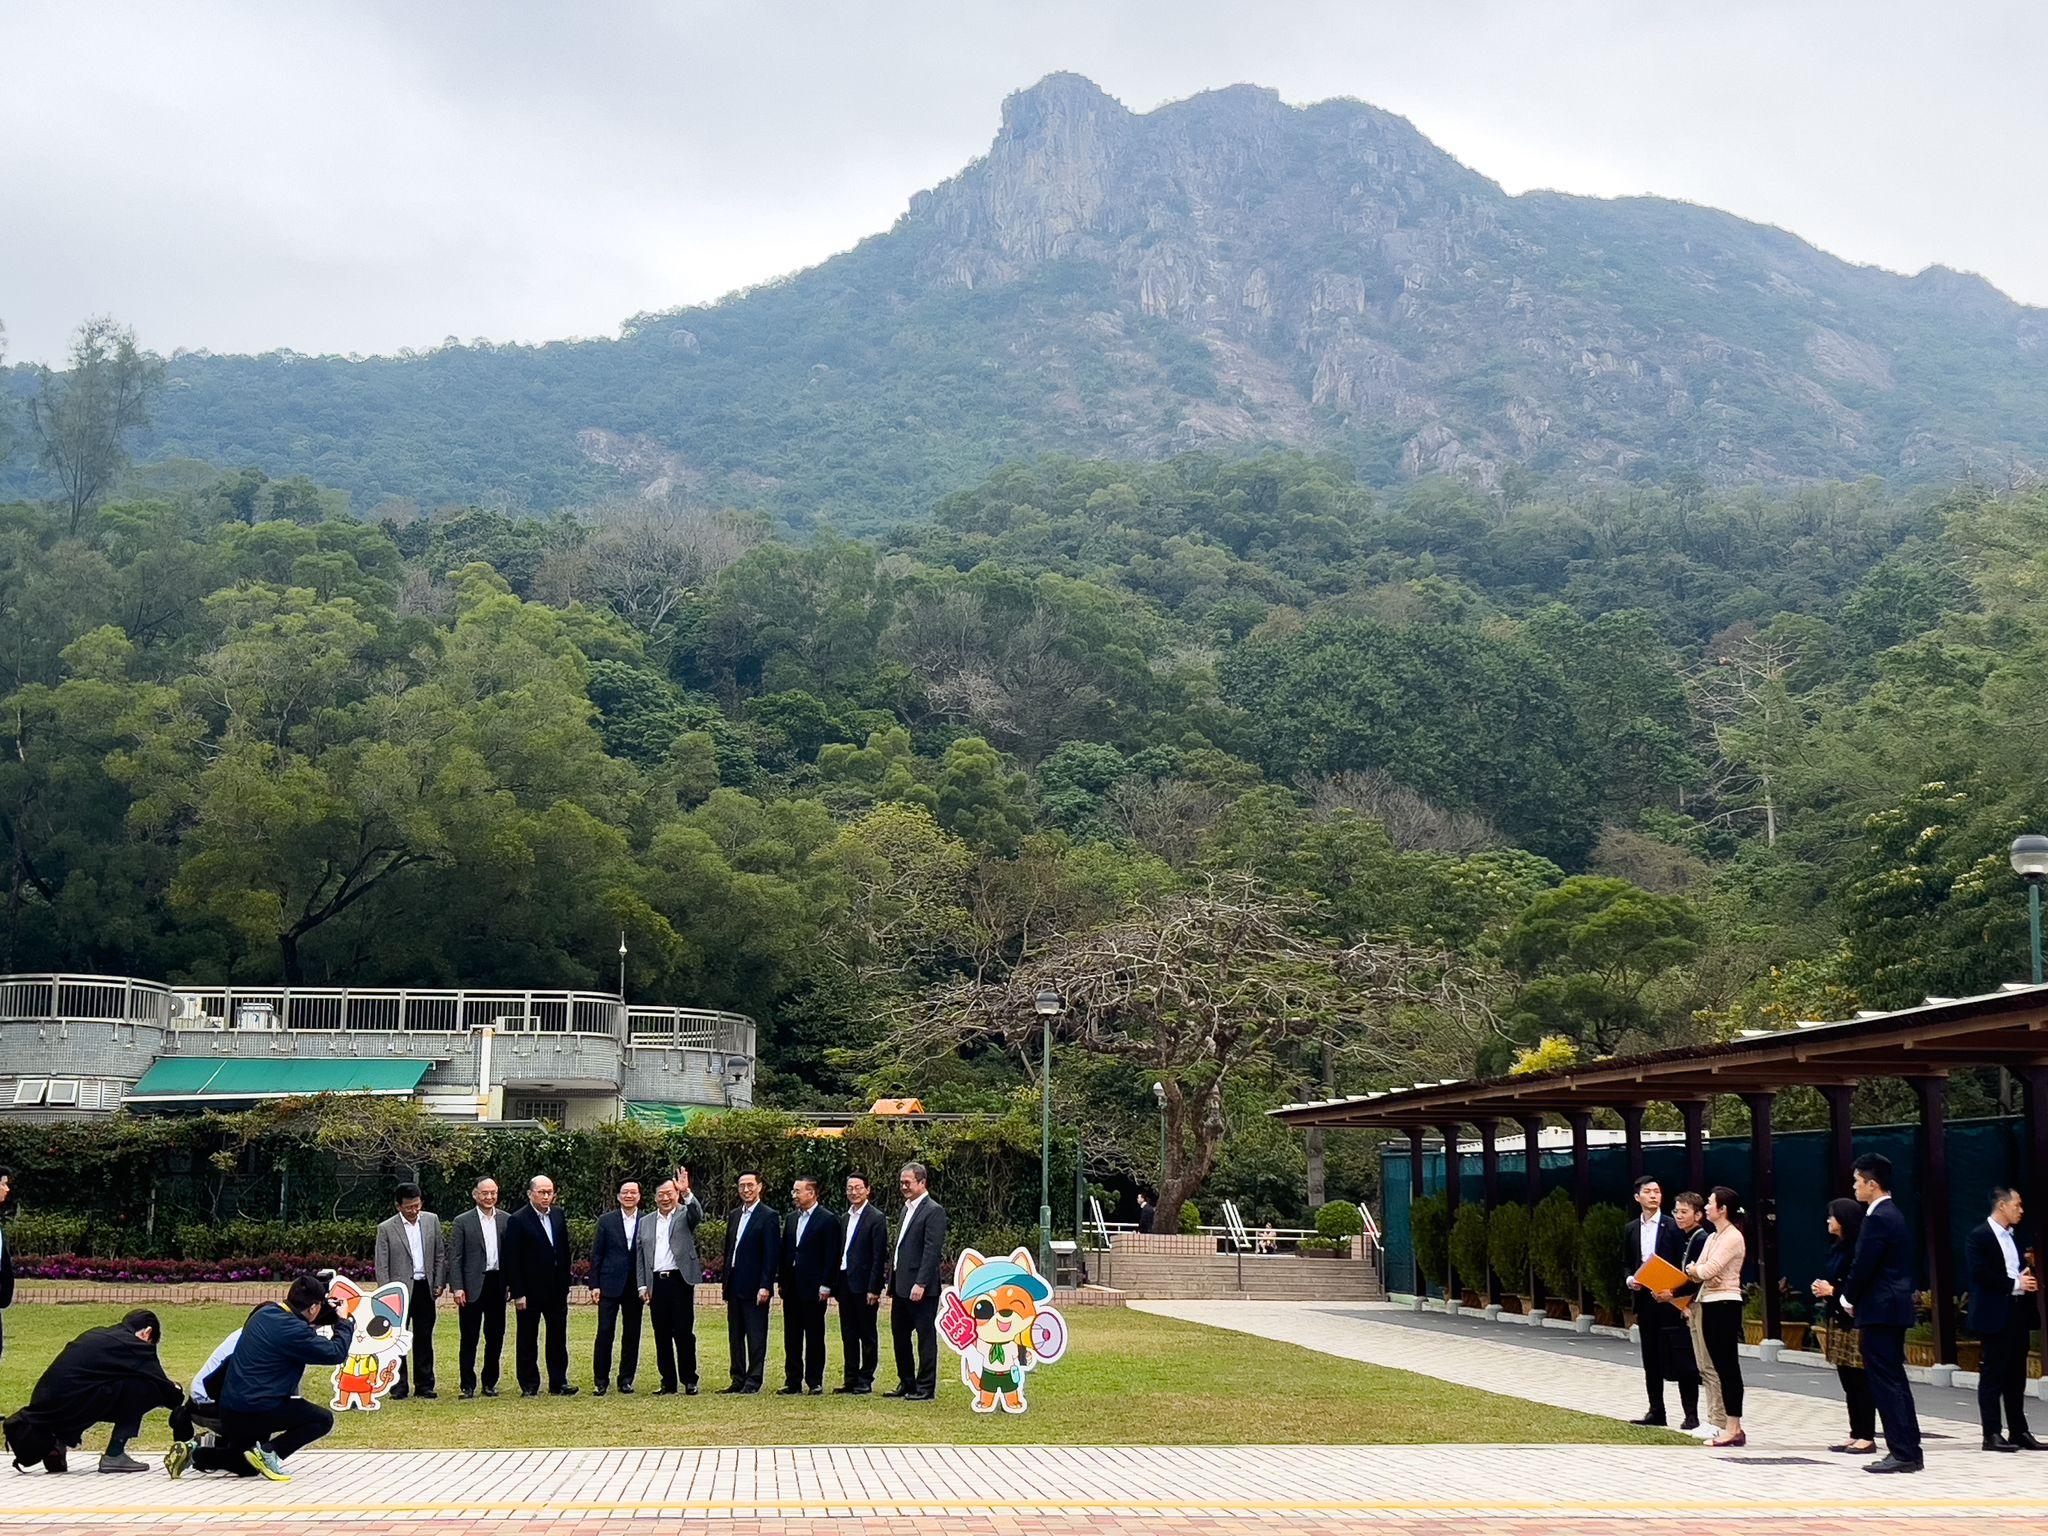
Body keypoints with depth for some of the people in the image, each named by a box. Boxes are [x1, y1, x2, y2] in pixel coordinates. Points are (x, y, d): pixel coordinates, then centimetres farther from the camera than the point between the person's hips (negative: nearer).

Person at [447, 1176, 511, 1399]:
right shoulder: (462, 1222, 1)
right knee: (469, 1339, 2)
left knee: (495, 1337, 8)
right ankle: (468, 1386, 9)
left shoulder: (506, 1220, 8)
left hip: (497, 1285, 3)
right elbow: (454, 1257, -2)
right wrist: (458, 1288, -9)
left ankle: (490, 1383, 19)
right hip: (472, 1287, -3)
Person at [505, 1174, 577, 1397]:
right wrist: (518, 1293, -14)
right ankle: (529, 1385, 12)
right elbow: (512, 1260, -11)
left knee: (558, 1337, 7)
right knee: (527, 1339, 5)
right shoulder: (519, 1221, -10)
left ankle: (558, 1383, 14)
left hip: (556, 1289, 5)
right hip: (530, 1291, -5)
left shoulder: (558, 1216, 7)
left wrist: (565, 1284, 9)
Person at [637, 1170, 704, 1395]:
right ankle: (668, 1383, 12)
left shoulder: (685, 1214, 5)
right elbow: (641, 1256, 15)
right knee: (662, 1336, 6)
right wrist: (643, 1285, 7)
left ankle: (689, 1381, 5)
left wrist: (686, 1192, -35)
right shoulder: (647, 1222, 15)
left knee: (684, 1333, -3)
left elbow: (698, 1215, -20)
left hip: (680, 1281, -4)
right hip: (656, 1283, 4)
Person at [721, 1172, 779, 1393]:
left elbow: (772, 1255, -12)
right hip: (734, 1287, 8)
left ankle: (753, 1381, 0)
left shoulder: (768, 1217, -7)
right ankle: (738, 1379, 17)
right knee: (735, 1335, 11)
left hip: (754, 1287, -8)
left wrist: (765, 1286, -17)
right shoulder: (734, 1216, 15)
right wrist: (726, 1283, 14)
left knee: (755, 1335, -3)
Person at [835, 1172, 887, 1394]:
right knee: (848, 1335, 11)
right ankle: (851, 1380, 17)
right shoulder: (845, 1219, 14)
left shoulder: (876, 1218, -8)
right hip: (845, 1285, 7)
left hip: (864, 1286, -7)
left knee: (867, 1335, 1)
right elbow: (841, 1252, 15)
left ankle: (865, 1381, 7)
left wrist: (874, 1289, -17)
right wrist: (836, 1285, 9)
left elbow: (880, 1257, -13)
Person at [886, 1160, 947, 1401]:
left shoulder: (933, 1211, -11)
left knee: (925, 1337, -2)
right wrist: (892, 1284, 17)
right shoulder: (907, 1209, 17)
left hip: (920, 1289, -9)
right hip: (901, 1287, 9)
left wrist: (920, 1284, -22)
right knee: (900, 1337, 14)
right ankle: (907, 1385, 24)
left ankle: (926, 1388, 3)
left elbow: (932, 1251, -18)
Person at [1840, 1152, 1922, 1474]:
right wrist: (1856, 1299, 14)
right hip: (1895, 1308, 10)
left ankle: (1902, 1453, -6)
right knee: (1895, 1381, 13)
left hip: (1880, 1311, -10)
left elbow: (1863, 1266, -18)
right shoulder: (1892, 1214, 15)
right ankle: (1910, 1451, 17)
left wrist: (1848, 1299, -3)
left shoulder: (1877, 1218, -17)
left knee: (1886, 1382, -7)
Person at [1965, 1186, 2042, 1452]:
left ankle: (2019, 1432, 17)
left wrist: (2028, 1281, 2)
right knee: (1993, 1375, -3)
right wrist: (2015, 1284, -17)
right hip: (1995, 1316, -8)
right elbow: (1980, 1274, -18)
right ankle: (1992, 1435, 0)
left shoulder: (2013, 1236, 16)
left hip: (2018, 1313, 8)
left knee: (2016, 1377, 11)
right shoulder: (1979, 1236, -9)